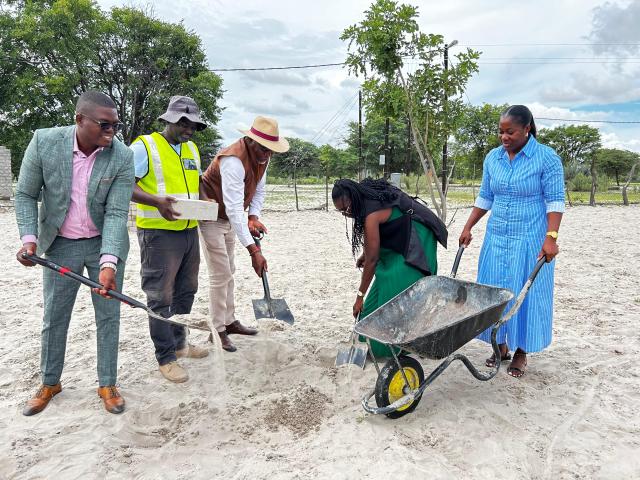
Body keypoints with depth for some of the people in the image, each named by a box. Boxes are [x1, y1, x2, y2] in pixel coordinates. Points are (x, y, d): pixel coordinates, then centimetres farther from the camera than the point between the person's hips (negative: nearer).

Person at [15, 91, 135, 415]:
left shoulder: (122, 157, -18)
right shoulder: (44, 142, -16)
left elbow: (116, 213, -20)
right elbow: (25, 194, -5)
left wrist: (109, 264, -30)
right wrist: (29, 238, -17)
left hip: (106, 243, 0)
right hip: (60, 244, 1)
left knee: (108, 315, 7)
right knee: (54, 317, 12)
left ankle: (107, 384, 24)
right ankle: (49, 383, 33)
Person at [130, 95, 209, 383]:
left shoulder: (192, 149, 15)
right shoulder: (145, 146, -8)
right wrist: (156, 201, -28)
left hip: (189, 231, 8)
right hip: (158, 233, -7)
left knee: (186, 290, 16)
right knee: (160, 296, -2)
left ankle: (179, 343, 33)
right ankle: (165, 358, 10)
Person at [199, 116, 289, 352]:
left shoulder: (261, 156, -6)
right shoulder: (233, 161, -34)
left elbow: (259, 189, 6)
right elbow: (234, 208, -40)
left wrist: (254, 216, -13)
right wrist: (253, 250, -43)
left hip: (228, 218, 9)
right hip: (210, 216, -9)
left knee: (228, 272, 15)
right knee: (220, 275, -8)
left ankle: (229, 321, 27)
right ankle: (217, 331, 3)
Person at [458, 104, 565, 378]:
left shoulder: (547, 159, -8)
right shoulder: (493, 158, 6)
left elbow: (555, 201, -10)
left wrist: (551, 237, -20)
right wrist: (467, 228, 8)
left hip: (530, 240, -4)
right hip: (497, 237, 5)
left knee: (525, 294, 2)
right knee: (494, 291, 7)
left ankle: (521, 353, 18)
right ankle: (501, 346, 24)